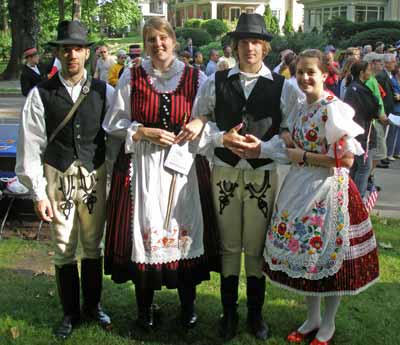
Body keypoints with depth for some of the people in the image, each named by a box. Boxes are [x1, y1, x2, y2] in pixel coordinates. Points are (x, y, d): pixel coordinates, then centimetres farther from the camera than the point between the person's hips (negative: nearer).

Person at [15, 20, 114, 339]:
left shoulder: (103, 92, -1)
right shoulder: (41, 94, -6)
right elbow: (31, 145, -6)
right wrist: (38, 193, -7)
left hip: (95, 176, 2)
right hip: (58, 177, -1)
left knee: (93, 245, 15)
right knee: (64, 249, 9)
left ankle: (92, 305, 35)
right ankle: (70, 312, 28)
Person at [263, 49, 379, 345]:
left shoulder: (333, 109, -15)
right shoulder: (302, 108, 9)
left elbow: (346, 158, -18)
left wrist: (303, 157, -16)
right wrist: (289, 149, 1)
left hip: (328, 190, -7)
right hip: (301, 188, 7)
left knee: (328, 254, 5)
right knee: (304, 250, 14)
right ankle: (312, 319, 32)